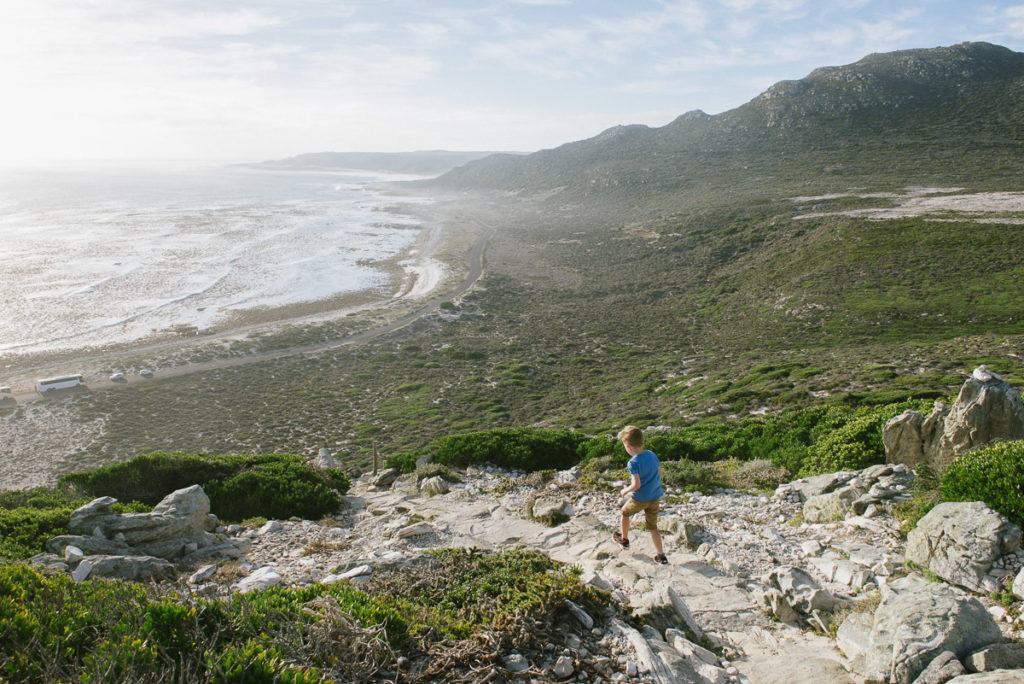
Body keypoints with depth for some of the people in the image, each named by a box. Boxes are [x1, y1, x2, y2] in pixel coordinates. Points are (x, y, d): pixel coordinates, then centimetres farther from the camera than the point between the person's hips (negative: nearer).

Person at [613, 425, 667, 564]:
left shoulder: (633, 462, -23)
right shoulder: (652, 454, -1)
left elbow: (636, 485, -28)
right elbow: (660, 473, 12)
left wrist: (626, 490, -10)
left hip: (639, 499, -6)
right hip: (655, 497, 6)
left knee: (625, 512, 24)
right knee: (652, 527, 14)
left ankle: (624, 539, 40)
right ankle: (661, 556, 9)